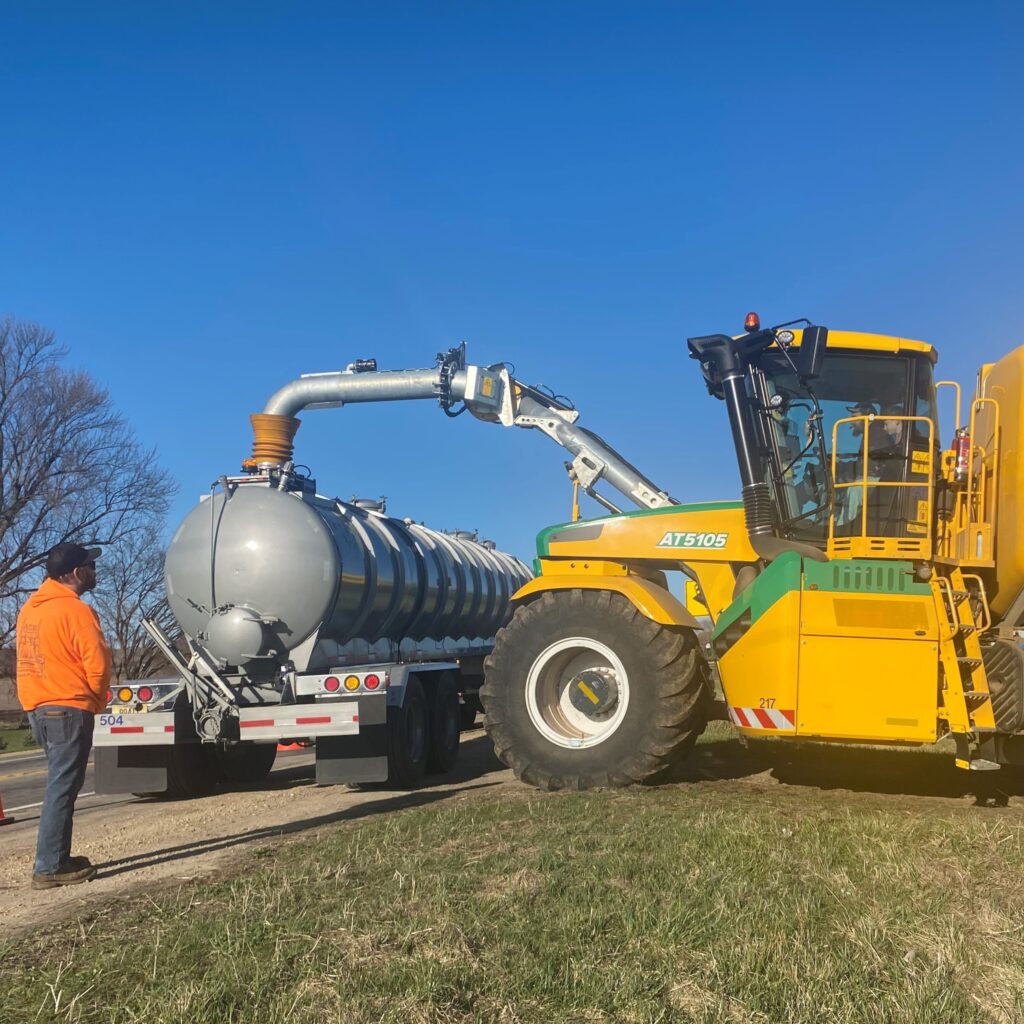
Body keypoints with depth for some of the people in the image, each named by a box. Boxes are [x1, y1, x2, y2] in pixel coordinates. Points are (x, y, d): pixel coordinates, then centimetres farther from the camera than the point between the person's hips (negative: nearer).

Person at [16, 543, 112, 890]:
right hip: (68, 709, -9)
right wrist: (96, 702, 3)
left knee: (59, 784, 16)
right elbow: (97, 665, -16)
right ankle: (50, 867, -5)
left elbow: (29, 658, 17)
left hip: (37, 707, 9)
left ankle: (56, 859, 20)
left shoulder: (30, 608, 12)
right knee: (62, 787, -5)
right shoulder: (75, 610, -14)